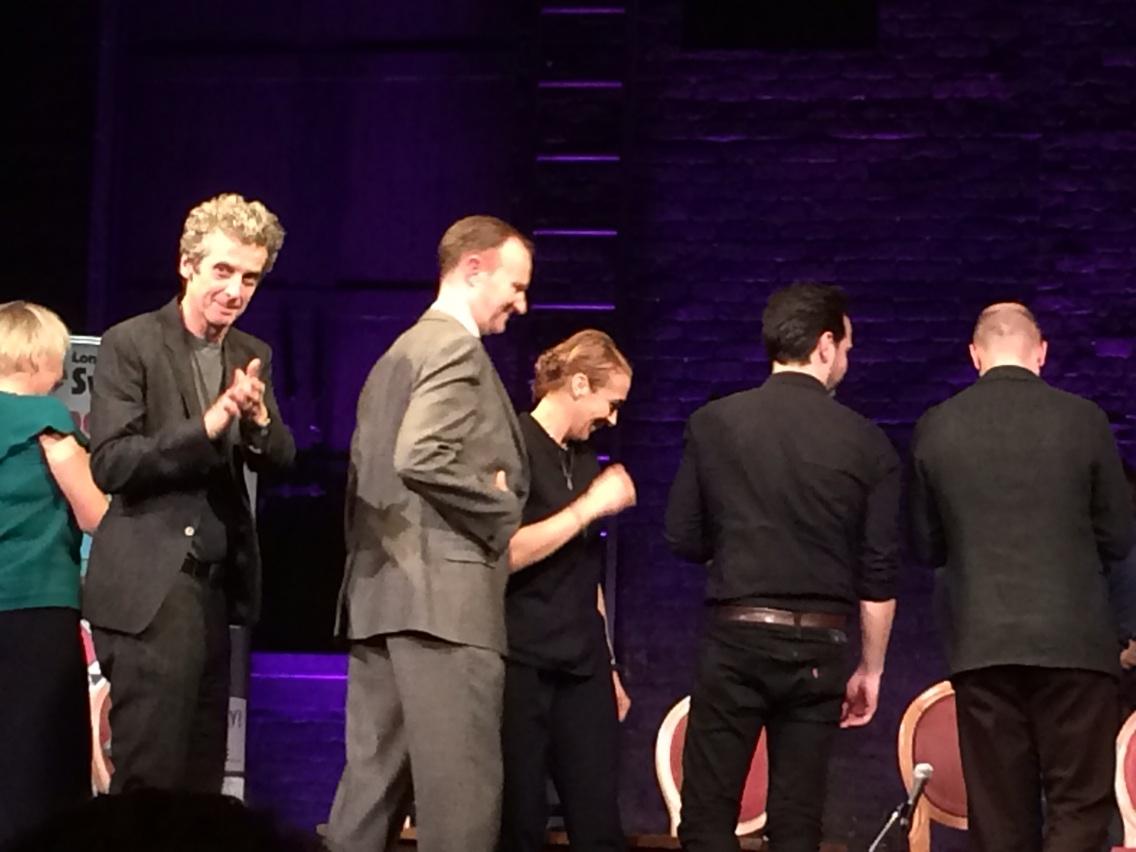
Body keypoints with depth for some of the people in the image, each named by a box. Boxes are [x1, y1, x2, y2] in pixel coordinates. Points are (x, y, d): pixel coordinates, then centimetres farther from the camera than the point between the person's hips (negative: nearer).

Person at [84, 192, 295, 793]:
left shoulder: (253, 357, 12)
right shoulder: (131, 344, -7)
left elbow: (279, 461, 6)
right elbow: (110, 464, -15)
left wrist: (258, 419, -16)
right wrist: (207, 425, -25)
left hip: (217, 583, 7)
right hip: (150, 586, -6)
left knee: (201, 775, 10)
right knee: (150, 777, -9)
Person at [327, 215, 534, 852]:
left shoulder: (400, 352, 22)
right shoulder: (455, 348, -8)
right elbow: (422, 458, -21)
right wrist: (503, 511, -11)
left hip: (380, 594, 10)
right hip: (442, 594, -10)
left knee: (374, 781, 9)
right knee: (461, 791, -10)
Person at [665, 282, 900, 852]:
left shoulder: (714, 423, -2)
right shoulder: (865, 443, -2)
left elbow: (683, 540, 2)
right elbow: (879, 574, -1)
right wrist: (870, 668, 10)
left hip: (735, 637, -1)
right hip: (818, 647, 1)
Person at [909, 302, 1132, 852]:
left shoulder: (936, 428, 2)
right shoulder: (1082, 420, -3)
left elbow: (926, 546, 9)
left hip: (981, 643, 2)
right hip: (1071, 638, -2)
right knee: (1080, 804, 2)